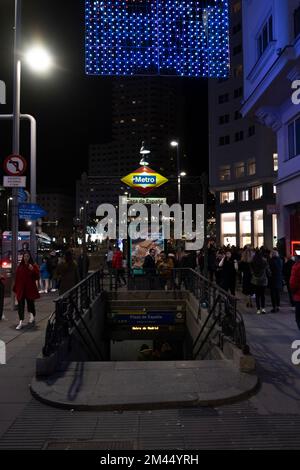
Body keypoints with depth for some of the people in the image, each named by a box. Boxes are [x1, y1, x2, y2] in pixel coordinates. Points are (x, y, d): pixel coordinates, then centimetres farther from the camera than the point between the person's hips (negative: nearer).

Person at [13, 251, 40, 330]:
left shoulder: (34, 266, -1)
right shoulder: (20, 266, 8)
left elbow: (37, 277, -7)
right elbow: (17, 278, 9)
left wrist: (32, 270, -21)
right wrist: (15, 289, 9)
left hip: (30, 289, -2)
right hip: (21, 289, 2)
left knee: (30, 303, 8)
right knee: (20, 305, -4)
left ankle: (32, 316, 27)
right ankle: (21, 322, -5)